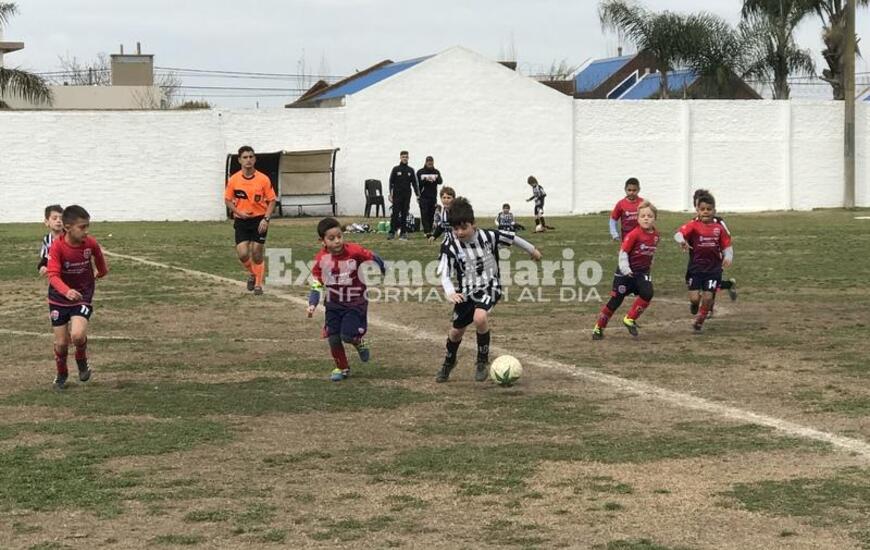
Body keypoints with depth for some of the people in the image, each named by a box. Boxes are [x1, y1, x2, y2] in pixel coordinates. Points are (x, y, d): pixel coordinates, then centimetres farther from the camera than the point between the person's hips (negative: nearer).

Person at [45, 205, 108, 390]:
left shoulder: (91, 243, -15)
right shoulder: (57, 246, -23)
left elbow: (98, 258, 10)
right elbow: (53, 275, -31)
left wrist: (102, 272, 30)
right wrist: (67, 291, -49)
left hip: (83, 296, 0)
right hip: (59, 299, 0)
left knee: (78, 335, -23)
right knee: (61, 342, 5)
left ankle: (82, 359, 11)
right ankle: (61, 374, 34)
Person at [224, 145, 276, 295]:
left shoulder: (263, 179, -8)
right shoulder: (234, 179, -3)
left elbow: (271, 200, -3)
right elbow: (228, 200, 7)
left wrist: (266, 219, -14)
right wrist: (238, 212, -10)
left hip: (259, 220, -1)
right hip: (241, 221, 1)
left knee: (257, 254, 0)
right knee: (242, 254, -8)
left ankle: (258, 284, 19)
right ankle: (252, 274, 23)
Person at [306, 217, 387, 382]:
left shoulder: (354, 251, -20)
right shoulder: (321, 259, -12)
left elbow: (373, 257, -2)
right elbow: (316, 284, -4)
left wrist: (384, 271, 14)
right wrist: (312, 305, -16)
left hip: (355, 302, -3)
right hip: (333, 304, 3)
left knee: (348, 335, -15)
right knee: (333, 338, 0)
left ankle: (360, 342, 22)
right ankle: (341, 368, 24)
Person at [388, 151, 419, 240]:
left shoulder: (410, 170, 9)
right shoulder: (396, 169, 2)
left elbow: (414, 183, 11)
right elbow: (391, 182, 1)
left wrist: (417, 194, 3)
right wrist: (390, 194, -6)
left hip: (407, 195, 3)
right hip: (397, 195, -2)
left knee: (404, 214, 3)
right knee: (395, 214, -7)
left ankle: (403, 233, 6)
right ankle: (392, 232, -7)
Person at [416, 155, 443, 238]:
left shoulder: (436, 172, 8)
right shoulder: (420, 172, 2)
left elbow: (440, 181, -6)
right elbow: (417, 183, -4)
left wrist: (437, 178, -29)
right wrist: (425, 180, -21)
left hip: (433, 197, 3)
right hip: (423, 197, -3)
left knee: (431, 214, 4)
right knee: (425, 214, -11)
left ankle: (429, 230, 11)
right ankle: (426, 231, -16)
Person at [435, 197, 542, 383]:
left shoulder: (488, 236, -18)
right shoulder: (450, 245, -19)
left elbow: (511, 237, 0)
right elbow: (444, 274, -22)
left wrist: (531, 250, 16)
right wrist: (450, 293, -43)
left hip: (489, 287, -2)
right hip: (466, 291, 2)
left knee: (480, 317, -31)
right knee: (456, 330, 14)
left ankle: (483, 360, -7)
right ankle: (449, 362, 48)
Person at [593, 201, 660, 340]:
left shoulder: (655, 235, 1)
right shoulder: (634, 234, -18)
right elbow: (623, 252, -17)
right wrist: (625, 269, -25)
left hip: (642, 272, 5)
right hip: (626, 273, -5)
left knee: (647, 294, -21)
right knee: (616, 300, -1)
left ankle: (630, 319, -4)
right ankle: (599, 327, 14)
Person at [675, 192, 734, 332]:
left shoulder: (719, 227, 2)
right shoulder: (693, 224, -6)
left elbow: (727, 246, 8)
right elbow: (678, 234, -22)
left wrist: (728, 257, -12)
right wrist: (682, 241, -45)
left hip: (714, 268, 1)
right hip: (696, 267, -1)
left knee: (708, 297, -3)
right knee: (694, 298, -7)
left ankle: (699, 321, 22)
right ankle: (696, 305, 31)